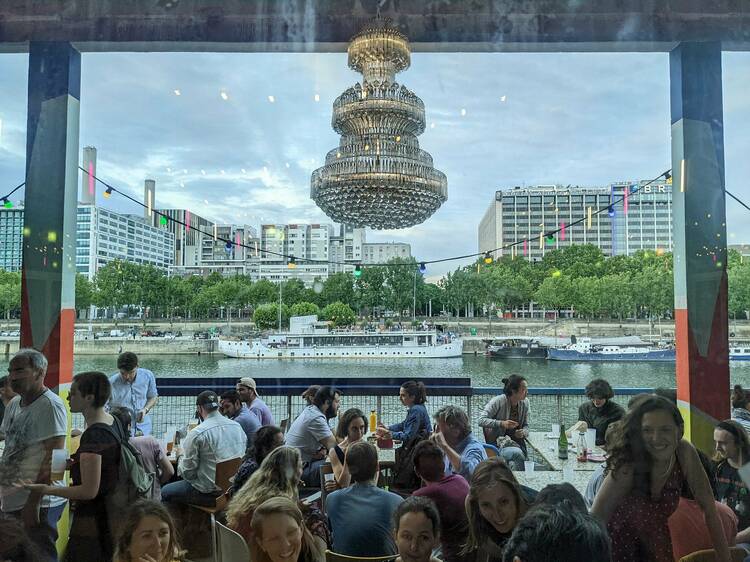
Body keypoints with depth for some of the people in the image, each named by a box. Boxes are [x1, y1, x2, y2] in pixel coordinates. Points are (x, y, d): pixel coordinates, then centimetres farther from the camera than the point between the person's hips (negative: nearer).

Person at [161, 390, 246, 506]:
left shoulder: (197, 433, -17)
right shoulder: (237, 427, -1)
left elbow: (187, 472, -11)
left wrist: (180, 458, 11)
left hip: (211, 492, -6)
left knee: (165, 492, 14)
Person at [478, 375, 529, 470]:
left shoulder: (525, 403, 4)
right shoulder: (497, 401, -12)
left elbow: (526, 425, 12)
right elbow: (481, 420, -18)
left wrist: (523, 432, -11)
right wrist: (502, 423, -29)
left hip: (517, 444, 4)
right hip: (497, 444, -3)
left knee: (514, 464, -27)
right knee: (517, 453, -31)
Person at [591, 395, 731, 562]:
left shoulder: (685, 453, -21)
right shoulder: (628, 467, -33)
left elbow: (709, 509, -13)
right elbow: (595, 519, -31)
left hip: (657, 541, 4)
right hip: (619, 543, -4)